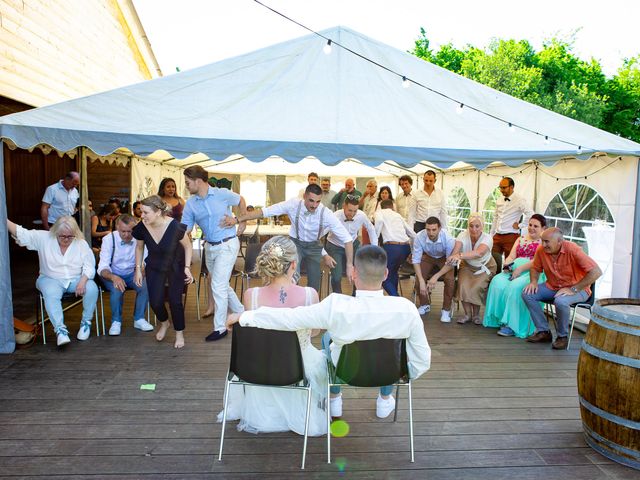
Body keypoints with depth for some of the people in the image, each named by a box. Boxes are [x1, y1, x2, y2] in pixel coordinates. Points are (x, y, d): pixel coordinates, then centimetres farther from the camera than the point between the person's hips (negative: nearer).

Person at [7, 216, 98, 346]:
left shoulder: (81, 244, -1)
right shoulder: (43, 238, -1)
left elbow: (89, 266, -4)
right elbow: (21, 233, -9)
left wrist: (82, 281, -22)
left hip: (76, 279, 1)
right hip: (51, 279, -1)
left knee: (92, 288, -29)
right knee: (51, 294, -36)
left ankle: (86, 322, -8)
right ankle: (60, 329, -32)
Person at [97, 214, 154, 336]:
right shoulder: (109, 239, -14)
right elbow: (102, 267, -19)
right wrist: (113, 277, -42)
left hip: (131, 274, 2)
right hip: (112, 275, -2)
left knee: (145, 285, -27)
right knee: (117, 289, -33)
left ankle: (139, 319, -8)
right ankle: (116, 321, -10)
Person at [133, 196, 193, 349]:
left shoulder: (175, 227, -30)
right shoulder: (141, 228, -21)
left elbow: (187, 246, -13)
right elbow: (139, 247, 1)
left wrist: (187, 267, -17)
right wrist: (138, 269, 0)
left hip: (176, 267, -3)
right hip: (154, 268, 3)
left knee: (175, 300, -7)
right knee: (155, 301, -3)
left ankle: (179, 333, 18)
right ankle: (164, 322, 32)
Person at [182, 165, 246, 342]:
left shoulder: (222, 194, -10)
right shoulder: (190, 204, 0)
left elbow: (241, 201, 9)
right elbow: (185, 229, -1)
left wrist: (243, 222, 5)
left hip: (227, 245, -6)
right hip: (210, 247, 6)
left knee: (218, 286, -9)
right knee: (222, 285, 16)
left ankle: (220, 327, 4)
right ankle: (242, 314, 36)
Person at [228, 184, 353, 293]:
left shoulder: (326, 214, -27)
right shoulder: (293, 204, -26)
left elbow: (347, 238, -25)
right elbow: (265, 211, -23)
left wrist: (350, 265, -29)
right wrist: (237, 220, -26)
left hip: (314, 246, 1)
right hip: (295, 243, 0)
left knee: (314, 282, 4)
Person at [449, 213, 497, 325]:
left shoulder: (487, 238, -27)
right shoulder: (463, 235, -19)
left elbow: (479, 253, -48)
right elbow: (456, 249, -38)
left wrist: (460, 256, -64)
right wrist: (454, 257, -63)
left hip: (485, 267, -2)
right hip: (467, 266, 2)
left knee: (476, 287, -25)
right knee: (463, 285, -23)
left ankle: (476, 314, 1)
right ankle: (467, 314, -1)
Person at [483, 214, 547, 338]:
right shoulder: (520, 239, 26)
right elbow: (511, 257, 16)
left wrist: (520, 269, -19)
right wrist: (507, 265, -7)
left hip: (533, 273, -5)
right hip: (514, 270, 5)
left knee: (515, 286, -35)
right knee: (497, 282, -25)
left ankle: (512, 324, -29)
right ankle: (499, 318, -21)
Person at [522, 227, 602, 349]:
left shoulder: (572, 250, -24)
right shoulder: (541, 250, -8)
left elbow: (596, 272, -27)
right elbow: (535, 268, 12)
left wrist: (573, 289, -28)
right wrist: (533, 281, -10)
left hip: (577, 289, -6)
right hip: (552, 287, 6)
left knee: (560, 301, -36)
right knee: (527, 294, -13)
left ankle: (562, 336, -9)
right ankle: (543, 331, -1)